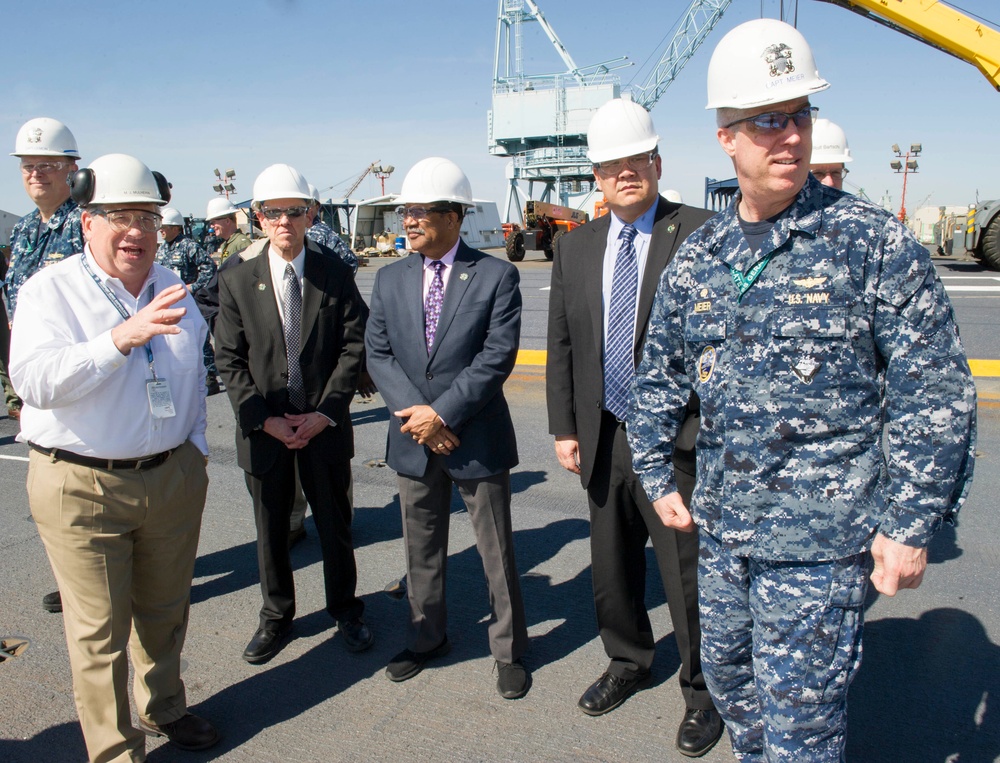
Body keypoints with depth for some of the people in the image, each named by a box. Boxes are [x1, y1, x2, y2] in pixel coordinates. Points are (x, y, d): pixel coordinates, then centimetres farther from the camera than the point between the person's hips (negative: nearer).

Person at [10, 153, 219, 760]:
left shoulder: (174, 289, 7)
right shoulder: (52, 291, -9)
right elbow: (35, 381, -24)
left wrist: (195, 448, 14)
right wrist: (122, 337, -34)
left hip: (173, 477, 5)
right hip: (82, 486, -4)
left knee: (166, 612, 20)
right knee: (99, 631, 6)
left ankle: (164, 708, 43)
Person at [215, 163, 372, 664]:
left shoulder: (336, 275, -2)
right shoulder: (236, 282, -1)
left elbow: (353, 347, -5)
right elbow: (229, 361, -2)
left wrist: (324, 412, -13)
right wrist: (266, 420, -11)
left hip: (324, 426, 0)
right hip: (264, 428, 1)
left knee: (335, 524, 12)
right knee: (270, 528, 14)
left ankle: (345, 610, 33)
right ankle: (276, 616, 34)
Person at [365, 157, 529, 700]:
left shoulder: (495, 276, -8)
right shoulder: (390, 279, 6)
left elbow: (497, 356, -15)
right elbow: (377, 352, 1)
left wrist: (442, 412, -19)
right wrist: (413, 412, -13)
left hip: (478, 438, -4)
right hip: (413, 441, 4)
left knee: (497, 552, 9)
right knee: (421, 550, 18)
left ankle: (508, 650, 27)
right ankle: (426, 638, 38)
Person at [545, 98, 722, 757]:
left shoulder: (700, 235, -8)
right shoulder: (575, 248, 8)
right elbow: (561, 345, 10)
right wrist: (564, 426, 6)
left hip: (677, 440, -5)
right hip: (604, 440, 5)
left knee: (687, 573, 6)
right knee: (612, 567, 20)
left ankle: (703, 690, 29)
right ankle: (629, 662, 44)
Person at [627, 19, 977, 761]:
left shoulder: (873, 241, -11)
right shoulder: (698, 256, 4)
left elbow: (934, 389, -10)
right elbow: (661, 373, 14)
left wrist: (911, 524, -12)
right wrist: (658, 475, 12)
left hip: (821, 533, -5)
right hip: (723, 522, 6)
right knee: (728, 674, 22)